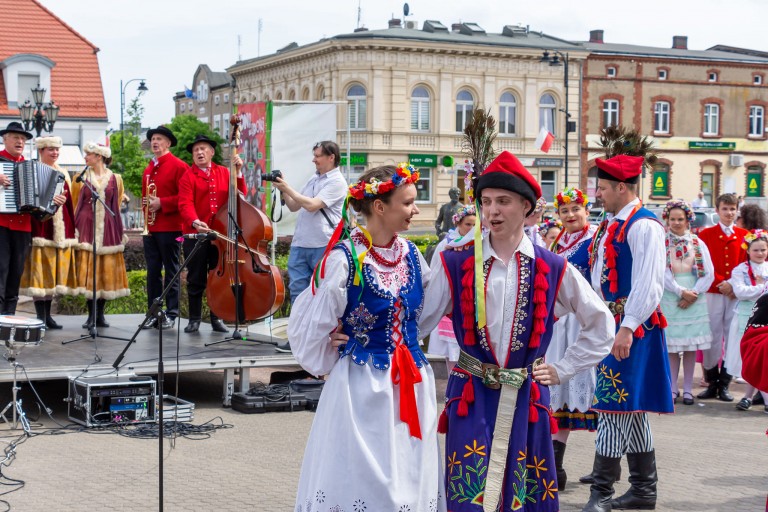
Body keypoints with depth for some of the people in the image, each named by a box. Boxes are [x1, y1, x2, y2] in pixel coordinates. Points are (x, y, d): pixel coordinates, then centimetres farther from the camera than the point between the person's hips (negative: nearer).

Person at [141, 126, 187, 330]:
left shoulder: (178, 166, -5)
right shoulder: (149, 169, 17)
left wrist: (161, 203, -17)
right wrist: (145, 202, 6)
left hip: (169, 227, -7)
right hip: (150, 227, 7)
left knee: (171, 271, 0)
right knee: (152, 271, 8)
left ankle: (171, 313, 4)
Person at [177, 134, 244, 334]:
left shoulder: (223, 173, 11)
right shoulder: (188, 176, -1)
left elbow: (240, 195, 4)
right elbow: (185, 204, -14)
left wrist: (238, 172, -4)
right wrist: (195, 222, -32)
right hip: (195, 234, -3)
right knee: (196, 279, 4)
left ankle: (217, 319, 17)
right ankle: (194, 319, 13)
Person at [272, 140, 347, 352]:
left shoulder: (337, 182, -7)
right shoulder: (313, 180, 18)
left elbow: (312, 205, -16)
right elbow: (294, 207, 23)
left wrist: (287, 188, -10)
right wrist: (283, 191, 8)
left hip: (323, 246, -7)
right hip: (300, 244, 7)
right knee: (297, 290, 4)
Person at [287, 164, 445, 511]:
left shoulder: (410, 254, 5)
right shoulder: (345, 258, -15)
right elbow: (314, 320, -8)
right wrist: (326, 361, 3)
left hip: (412, 382, 6)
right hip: (362, 384, -6)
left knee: (409, 477, 11)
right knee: (363, 478, 1)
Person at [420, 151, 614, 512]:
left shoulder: (552, 270, 1)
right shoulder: (456, 265, -2)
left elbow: (600, 326, 11)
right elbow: (418, 323, 0)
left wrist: (562, 371, 8)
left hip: (526, 400, 1)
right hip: (472, 398, -1)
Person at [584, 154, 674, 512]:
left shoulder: (643, 226, -14)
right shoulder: (610, 224, 14)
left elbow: (648, 284, -20)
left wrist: (627, 327, -23)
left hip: (631, 325, -9)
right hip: (608, 322, 9)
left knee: (616, 403, -7)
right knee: (631, 407, 13)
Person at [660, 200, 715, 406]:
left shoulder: (697, 243, 6)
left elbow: (708, 273, 2)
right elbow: (661, 273, -6)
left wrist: (693, 293, -9)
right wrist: (681, 291, -13)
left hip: (694, 299, 1)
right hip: (669, 298, -1)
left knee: (691, 346, 2)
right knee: (671, 346, 0)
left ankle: (688, 389, 9)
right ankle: (673, 388, 10)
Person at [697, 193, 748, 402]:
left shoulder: (744, 235, 10)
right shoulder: (706, 234, 6)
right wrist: (721, 283, -11)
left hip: (737, 294, 1)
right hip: (713, 293, -1)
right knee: (712, 338, -1)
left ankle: (724, 384, 9)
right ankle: (712, 383, 9)